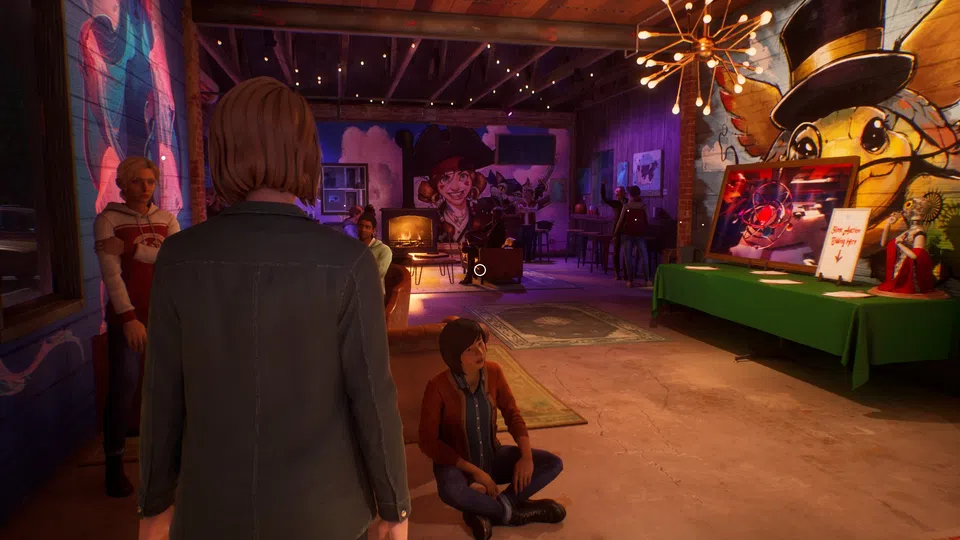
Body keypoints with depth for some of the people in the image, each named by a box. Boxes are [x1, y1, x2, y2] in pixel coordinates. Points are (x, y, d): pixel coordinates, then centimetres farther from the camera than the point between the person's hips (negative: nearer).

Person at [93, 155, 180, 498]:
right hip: (127, 315, -3)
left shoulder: (166, 219, 9)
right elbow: (111, 273, -9)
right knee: (123, 388, -3)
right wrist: (129, 318, -15)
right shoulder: (108, 219, -1)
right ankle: (114, 465, 11)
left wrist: (134, 249, -17)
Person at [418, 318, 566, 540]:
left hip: (492, 457, 5)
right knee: (451, 491, -40)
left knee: (553, 464, -13)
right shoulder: (438, 387, -23)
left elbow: (512, 414, -2)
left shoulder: (493, 372, -11)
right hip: (456, 463, -4)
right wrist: (473, 470, -23)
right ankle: (513, 510, -14)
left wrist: (526, 455, -17)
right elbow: (428, 442, -21)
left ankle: (487, 511, -16)